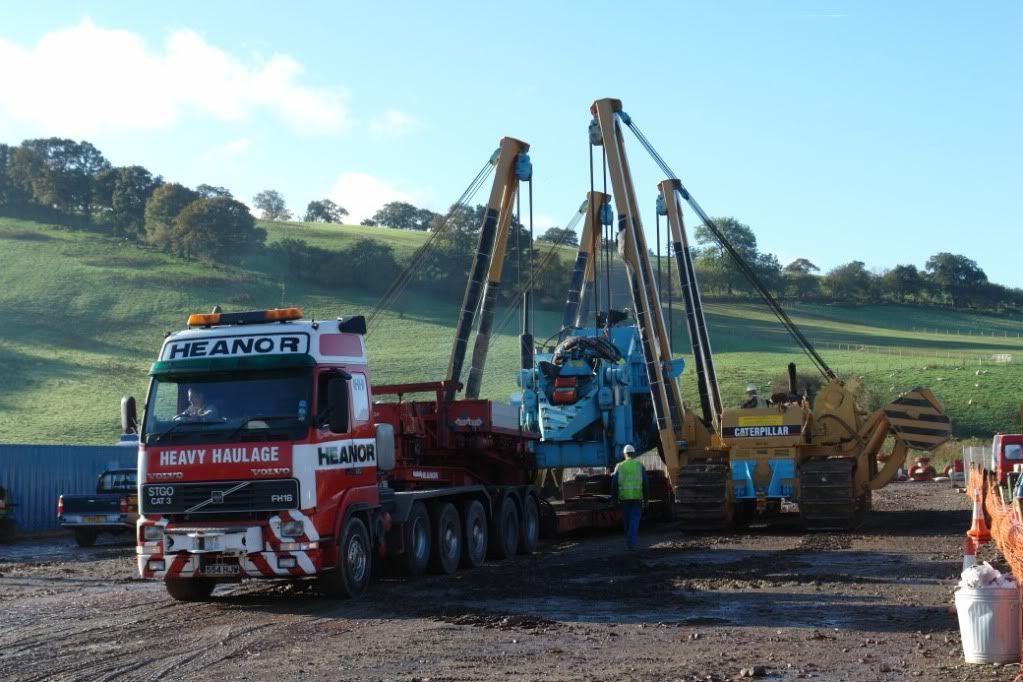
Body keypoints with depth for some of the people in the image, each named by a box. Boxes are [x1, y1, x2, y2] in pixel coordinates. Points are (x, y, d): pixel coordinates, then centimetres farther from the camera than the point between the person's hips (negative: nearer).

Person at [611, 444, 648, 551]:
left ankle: (630, 542, 24)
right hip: (637, 497, -1)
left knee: (627, 521, 15)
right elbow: (645, 483, -1)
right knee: (634, 521, -4)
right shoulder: (639, 465, 2)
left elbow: (614, 483, -1)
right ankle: (631, 543, -18)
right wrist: (645, 498, 7)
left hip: (624, 498, 1)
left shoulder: (620, 466, 4)